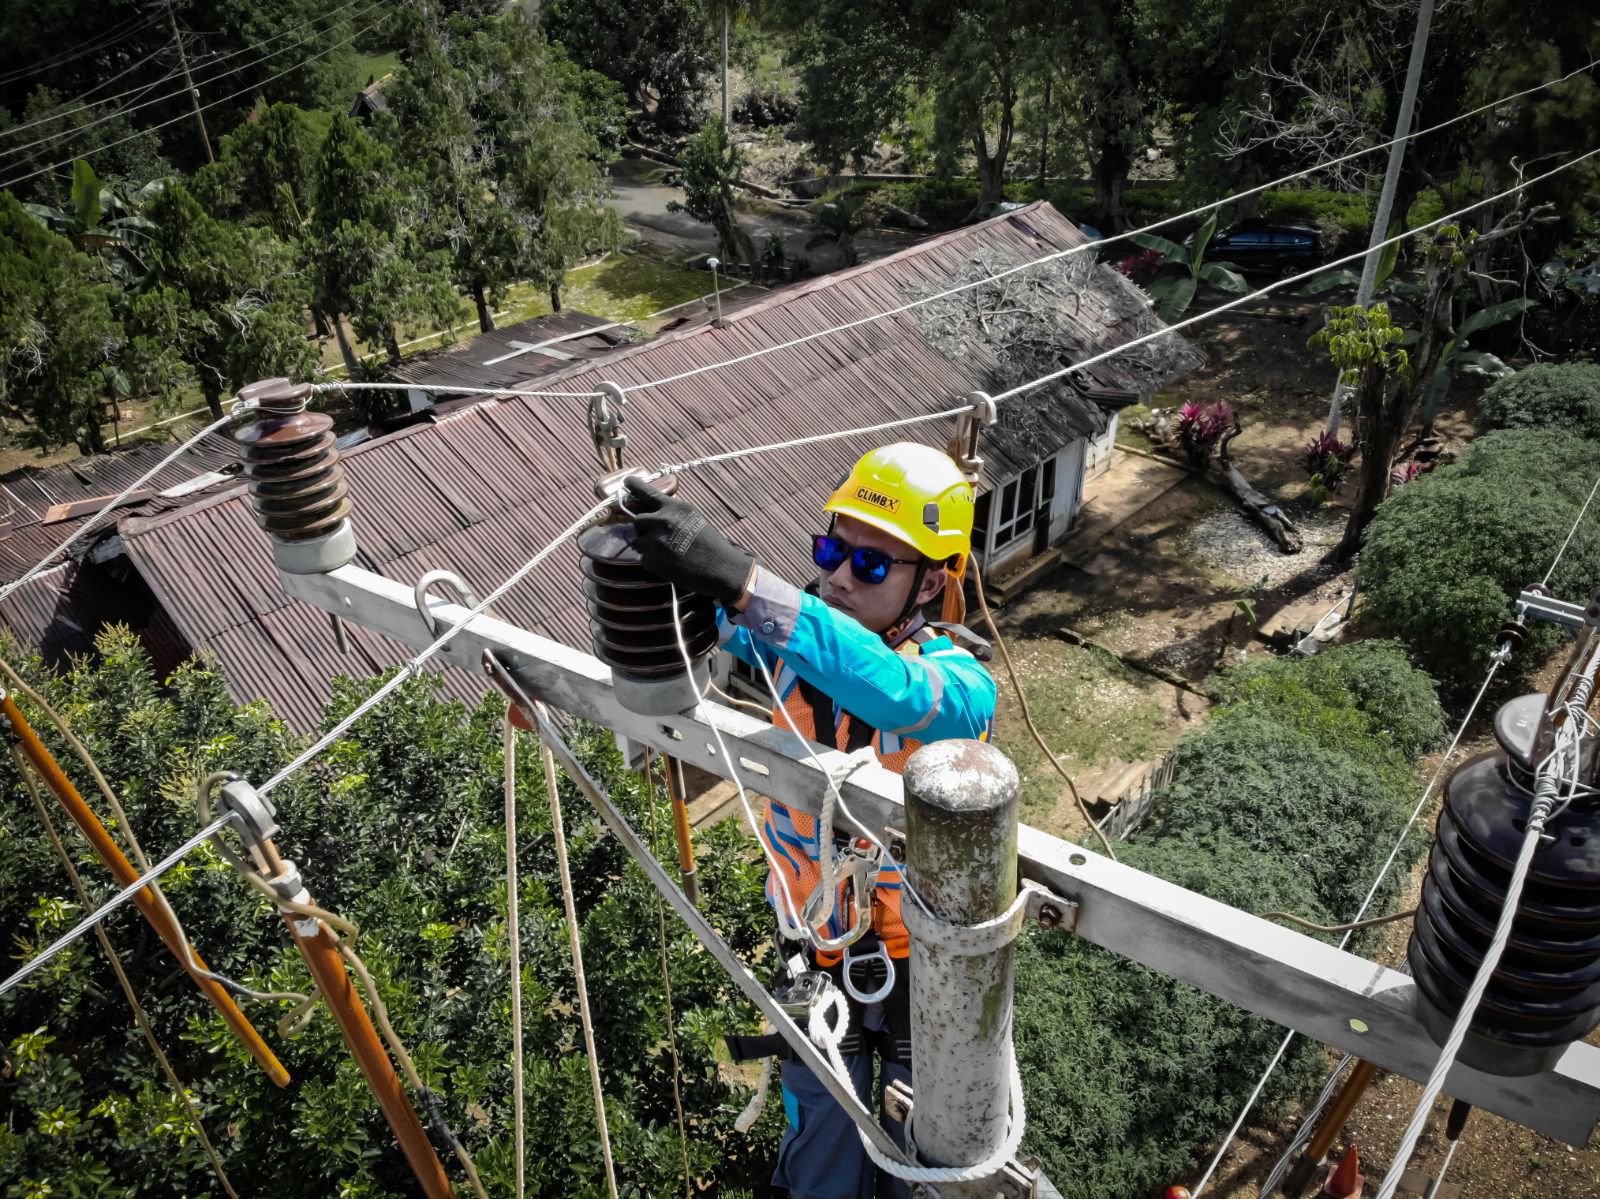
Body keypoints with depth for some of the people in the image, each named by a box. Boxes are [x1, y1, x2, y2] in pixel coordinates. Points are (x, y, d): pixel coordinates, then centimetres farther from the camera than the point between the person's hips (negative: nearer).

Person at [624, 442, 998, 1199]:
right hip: (813, 946, 3)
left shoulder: (957, 685, -29)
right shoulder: (792, 639, -16)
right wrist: (641, 537, -45)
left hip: (925, 960, -2)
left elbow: (890, 690, -51)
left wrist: (738, 580, -61)